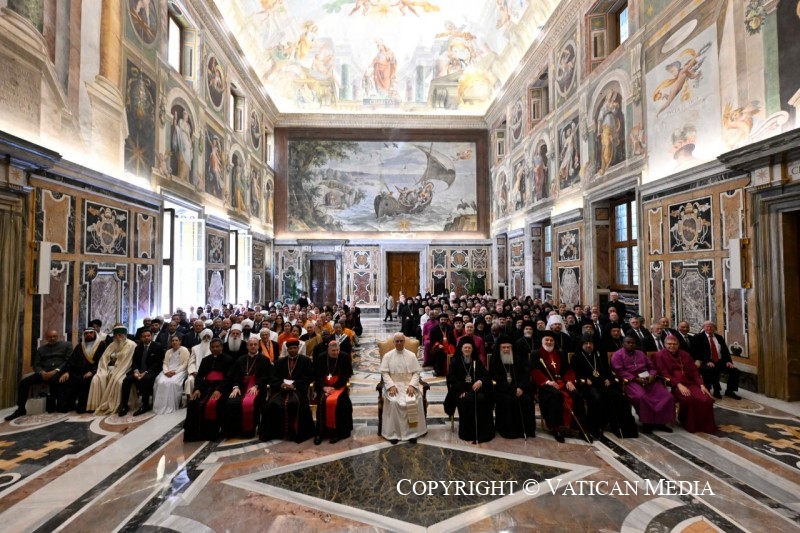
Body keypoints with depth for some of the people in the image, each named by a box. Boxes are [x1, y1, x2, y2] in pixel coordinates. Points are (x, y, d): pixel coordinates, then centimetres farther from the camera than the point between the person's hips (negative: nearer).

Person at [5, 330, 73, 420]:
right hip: (44, 372, 5)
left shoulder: (66, 345, 8)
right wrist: (42, 372, -10)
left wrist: (56, 370, -17)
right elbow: (36, 364, 14)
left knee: (54, 380, -37)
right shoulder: (41, 349, 21)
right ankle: (21, 409, -6)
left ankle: (52, 405, -19)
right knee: (24, 381, -17)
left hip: (59, 371, -5)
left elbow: (69, 361, -2)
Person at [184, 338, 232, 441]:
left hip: (221, 387, -5)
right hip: (206, 386, 5)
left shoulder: (228, 359, 5)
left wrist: (219, 390, -20)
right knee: (193, 403, -21)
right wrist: (197, 389, -8)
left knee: (212, 404, -30)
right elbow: (199, 376, 12)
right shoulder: (205, 360, 22)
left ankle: (211, 433, -18)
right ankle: (194, 432, -10)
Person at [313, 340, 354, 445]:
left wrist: (334, 387, -17)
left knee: (334, 401, -29)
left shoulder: (345, 357, -5)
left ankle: (337, 431, -17)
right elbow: (318, 374, 1)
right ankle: (320, 432, -14)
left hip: (339, 385, -2)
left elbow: (346, 375, -6)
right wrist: (324, 387, -17)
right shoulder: (321, 357, 3)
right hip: (324, 385, 2)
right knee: (322, 400, -26)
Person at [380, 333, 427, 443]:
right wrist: (391, 386, -16)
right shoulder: (387, 356, 4)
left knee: (414, 401, -28)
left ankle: (412, 431, -13)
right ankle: (393, 433, -16)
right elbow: (384, 373, -1)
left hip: (409, 384, 1)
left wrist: (412, 385, -14)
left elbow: (416, 373, 2)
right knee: (393, 402, -30)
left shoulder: (411, 355, 5)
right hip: (393, 385, -1)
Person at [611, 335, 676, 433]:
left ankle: (660, 421, -2)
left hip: (647, 379, 6)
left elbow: (651, 366, 21)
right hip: (631, 381, -6)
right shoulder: (617, 355, 2)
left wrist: (652, 375, -2)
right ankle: (646, 422, -15)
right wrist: (636, 379, -17)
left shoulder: (641, 353, 25)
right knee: (641, 396, -34)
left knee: (666, 396, -15)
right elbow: (619, 371, -9)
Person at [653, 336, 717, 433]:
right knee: (689, 398, -33)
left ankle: (706, 425, -2)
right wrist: (679, 385, -19)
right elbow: (664, 374, -8)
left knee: (707, 399, -22)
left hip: (689, 383, 6)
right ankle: (689, 425, -9)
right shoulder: (660, 355, 0)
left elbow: (694, 371, 13)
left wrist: (701, 384, -4)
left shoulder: (685, 355, 19)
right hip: (673, 385, -5)